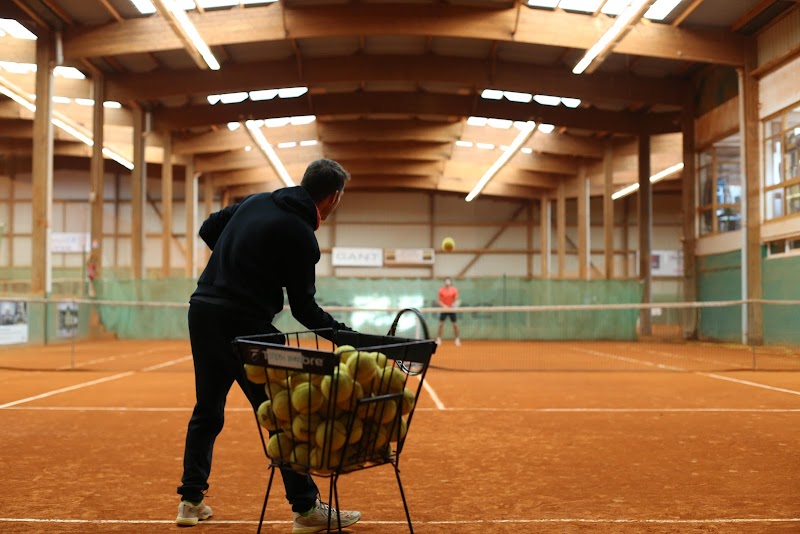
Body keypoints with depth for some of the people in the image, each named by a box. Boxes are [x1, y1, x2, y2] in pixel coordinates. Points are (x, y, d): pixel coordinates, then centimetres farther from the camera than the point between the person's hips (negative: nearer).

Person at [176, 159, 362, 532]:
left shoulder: (256, 201, 10)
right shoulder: (301, 236, -12)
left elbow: (208, 230, 20)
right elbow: (303, 308, -9)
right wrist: (345, 333, 1)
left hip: (202, 310, 8)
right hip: (243, 324, -8)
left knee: (207, 411, 19)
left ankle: (191, 501, 24)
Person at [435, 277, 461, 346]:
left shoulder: (454, 290, -4)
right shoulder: (441, 290, -5)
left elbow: (456, 300, 0)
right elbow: (438, 300, -2)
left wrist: (453, 305, -19)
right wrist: (444, 306, -16)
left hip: (451, 309, 1)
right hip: (443, 309, -1)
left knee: (455, 325, 0)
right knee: (441, 324, -2)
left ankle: (457, 339, 11)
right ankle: (438, 339, 7)